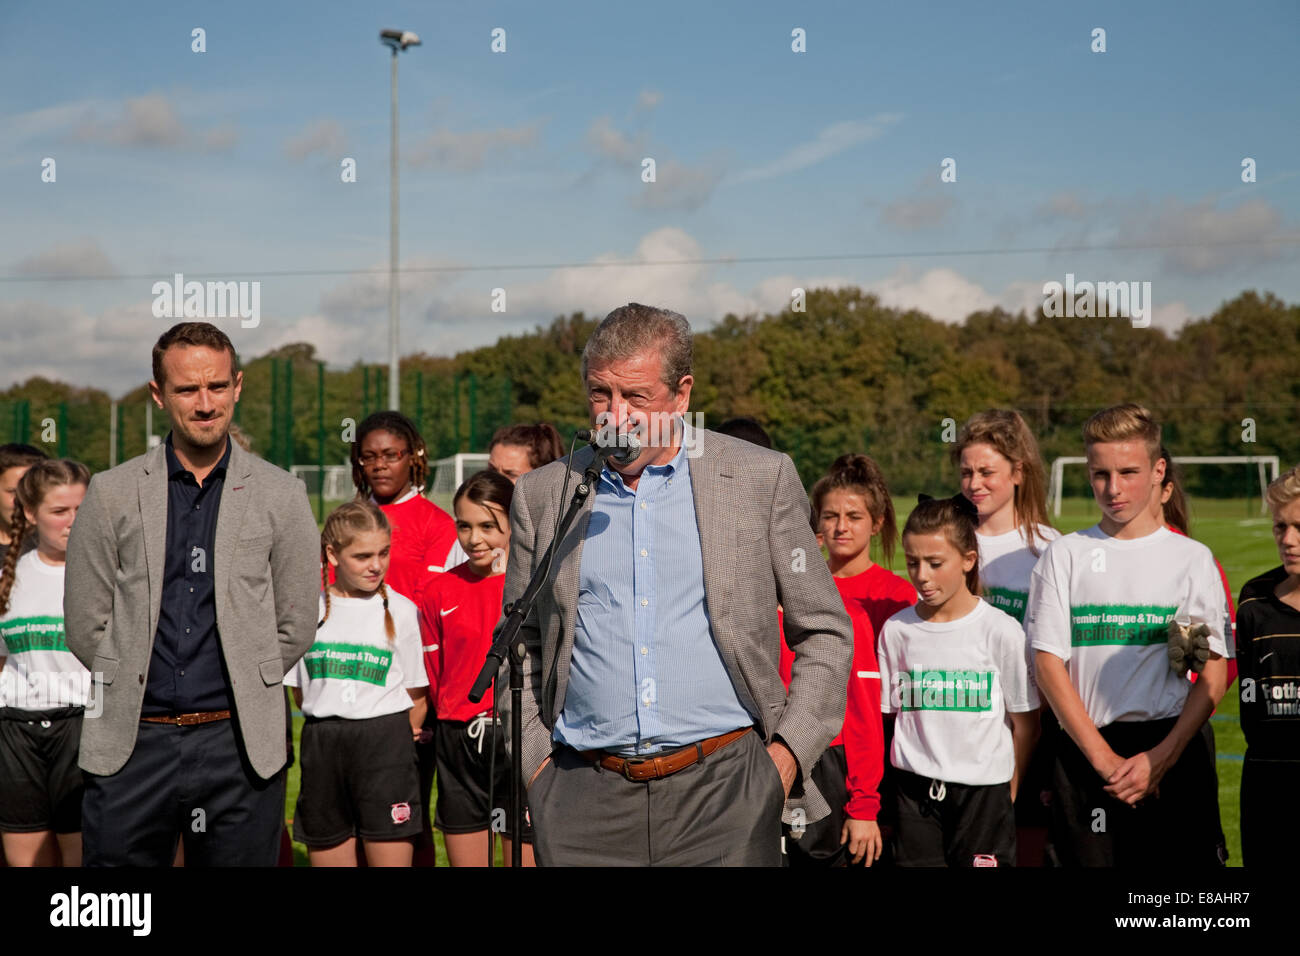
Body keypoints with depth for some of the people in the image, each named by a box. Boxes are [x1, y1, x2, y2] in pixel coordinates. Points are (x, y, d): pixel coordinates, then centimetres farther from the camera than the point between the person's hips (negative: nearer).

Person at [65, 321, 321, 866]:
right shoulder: (112, 494, 5)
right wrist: (133, 686, 8)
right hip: (132, 743, 1)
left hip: (239, 743, 0)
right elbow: (84, 624, 7)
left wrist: (246, 691, 7)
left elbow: (297, 625, 7)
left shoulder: (281, 496, 3)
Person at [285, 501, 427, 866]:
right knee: (327, 859, 6)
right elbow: (299, 690, 12)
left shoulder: (400, 610, 2)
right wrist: (329, 733, 4)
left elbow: (417, 695, 5)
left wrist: (395, 738, 2)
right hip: (321, 745, 3)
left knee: (390, 860, -5)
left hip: (384, 742, -3)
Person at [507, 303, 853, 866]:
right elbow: (520, 645, 16)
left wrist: (788, 752, -3)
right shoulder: (542, 494, 8)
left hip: (722, 785, -1)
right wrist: (533, 760, 5)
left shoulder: (761, 480, 2)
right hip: (584, 799, 2)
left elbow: (825, 634, 6)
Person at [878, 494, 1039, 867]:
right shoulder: (896, 630, 2)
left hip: (983, 789, -2)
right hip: (915, 790, 2)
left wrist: (1010, 793, 5)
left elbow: (1025, 721, 1)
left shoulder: (1001, 630, -6)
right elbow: (890, 714, 10)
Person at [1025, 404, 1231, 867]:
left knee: (1184, 859, -4)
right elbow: (1048, 664, -1)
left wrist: (1161, 757, -10)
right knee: (1089, 858, 2)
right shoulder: (1064, 555, 5)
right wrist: (1103, 757, -9)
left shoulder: (1191, 558, 4)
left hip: (1173, 747, 0)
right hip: (1083, 751, 0)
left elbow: (1213, 676, 1)